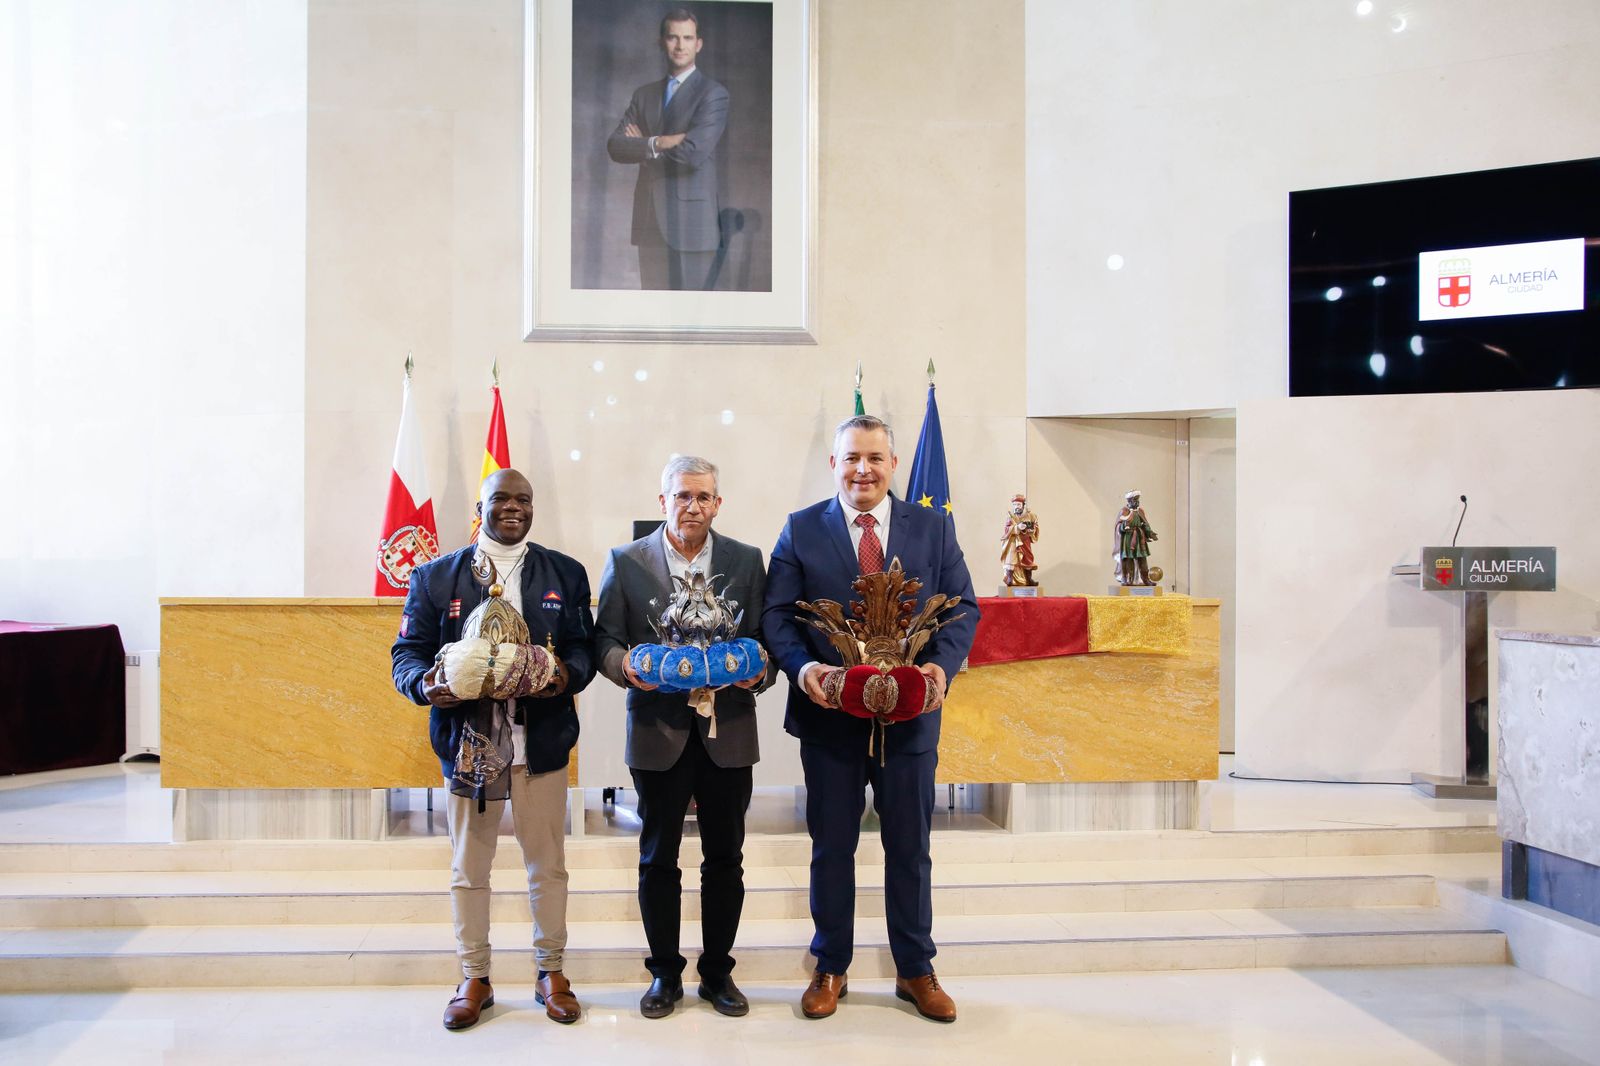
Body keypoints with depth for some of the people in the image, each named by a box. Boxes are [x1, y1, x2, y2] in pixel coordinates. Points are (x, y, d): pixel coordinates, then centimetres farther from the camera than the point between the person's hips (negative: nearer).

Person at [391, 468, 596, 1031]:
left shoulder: (565, 574, 9)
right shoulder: (435, 577, 6)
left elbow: (584, 646, 6)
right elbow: (408, 652, 3)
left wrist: (568, 673, -17)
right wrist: (427, 684, -19)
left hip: (541, 742, 0)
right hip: (468, 742, 0)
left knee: (547, 864, 9)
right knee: (469, 869, 9)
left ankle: (551, 972, 25)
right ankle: (474, 979, 23)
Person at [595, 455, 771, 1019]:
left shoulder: (747, 561, 4)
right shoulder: (626, 561, 1)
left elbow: (766, 638, 4)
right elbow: (604, 639, 2)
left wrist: (758, 671, -16)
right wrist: (624, 663, -19)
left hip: (727, 733, 1)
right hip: (659, 732, -1)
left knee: (725, 859, 10)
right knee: (658, 859, 9)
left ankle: (717, 971, 25)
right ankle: (665, 973, 24)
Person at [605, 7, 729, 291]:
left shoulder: (713, 94, -2)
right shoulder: (644, 94, 16)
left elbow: (693, 153, -16)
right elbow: (614, 146, 3)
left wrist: (642, 145, -2)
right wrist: (658, 143, -15)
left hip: (693, 222, -5)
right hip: (650, 222, 6)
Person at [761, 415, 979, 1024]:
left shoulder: (933, 529, 3)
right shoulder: (801, 530, 0)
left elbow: (964, 608, 2)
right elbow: (776, 614, -3)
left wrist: (942, 664, -16)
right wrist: (802, 666, -21)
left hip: (909, 716, 1)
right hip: (830, 716, -1)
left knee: (910, 848, 12)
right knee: (831, 848, 12)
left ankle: (915, 971, 28)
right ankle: (830, 968, 29)